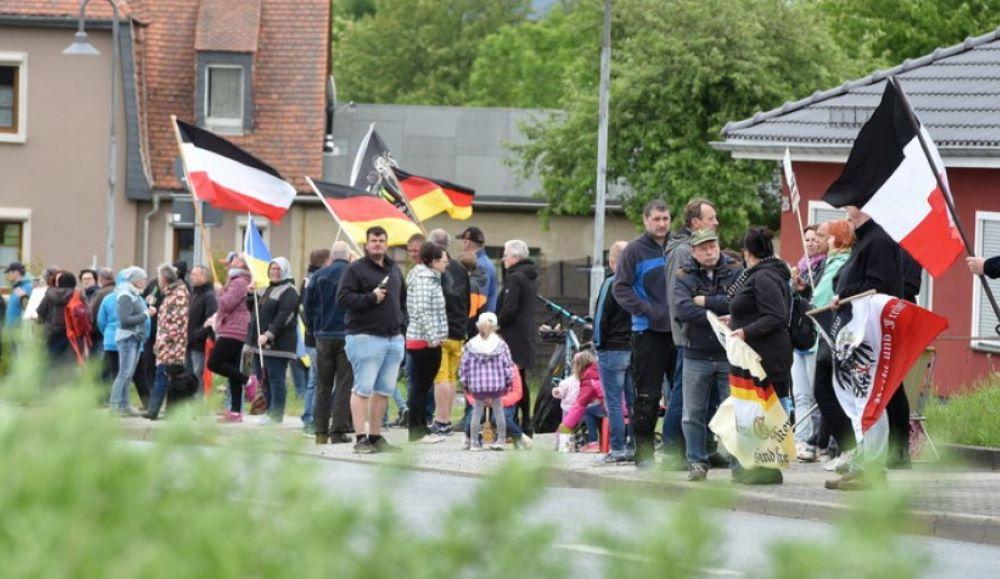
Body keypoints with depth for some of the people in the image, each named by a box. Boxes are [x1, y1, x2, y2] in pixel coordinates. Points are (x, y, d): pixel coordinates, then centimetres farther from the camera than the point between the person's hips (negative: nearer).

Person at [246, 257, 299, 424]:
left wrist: (269, 335, -26)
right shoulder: (266, 290, 21)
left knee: (276, 378, -9)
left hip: (278, 344, -9)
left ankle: (276, 416, -9)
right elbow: (251, 307, 27)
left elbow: (283, 318, -18)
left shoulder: (289, 292, -8)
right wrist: (251, 294, 7)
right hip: (261, 342, 9)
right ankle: (268, 412, 16)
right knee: (263, 378, 10)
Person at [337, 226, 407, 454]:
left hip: (394, 338, 7)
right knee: (363, 388, -9)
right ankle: (360, 438, -9)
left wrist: (401, 322, 18)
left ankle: (376, 437, 13)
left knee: (384, 390, 7)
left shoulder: (394, 270, 20)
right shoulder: (356, 269, -3)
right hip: (366, 337, -7)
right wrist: (371, 297, -17)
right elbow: (343, 298, -12)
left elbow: (402, 299, 30)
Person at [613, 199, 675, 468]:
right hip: (648, 332, -4)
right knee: (647, 394, -1)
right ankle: (643, 450, 5)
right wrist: (648, 311, -15)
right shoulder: (635, 250, -2)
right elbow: (621, 289, -5)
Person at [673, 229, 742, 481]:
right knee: (694, 413, 4)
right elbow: (682, 309, -13)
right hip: (696, 354, 1)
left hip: (730, 354, -1)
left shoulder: (735, 271, 3)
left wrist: (706, 302, -11)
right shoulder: (684, 276, 4)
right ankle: (697, 462, 12)